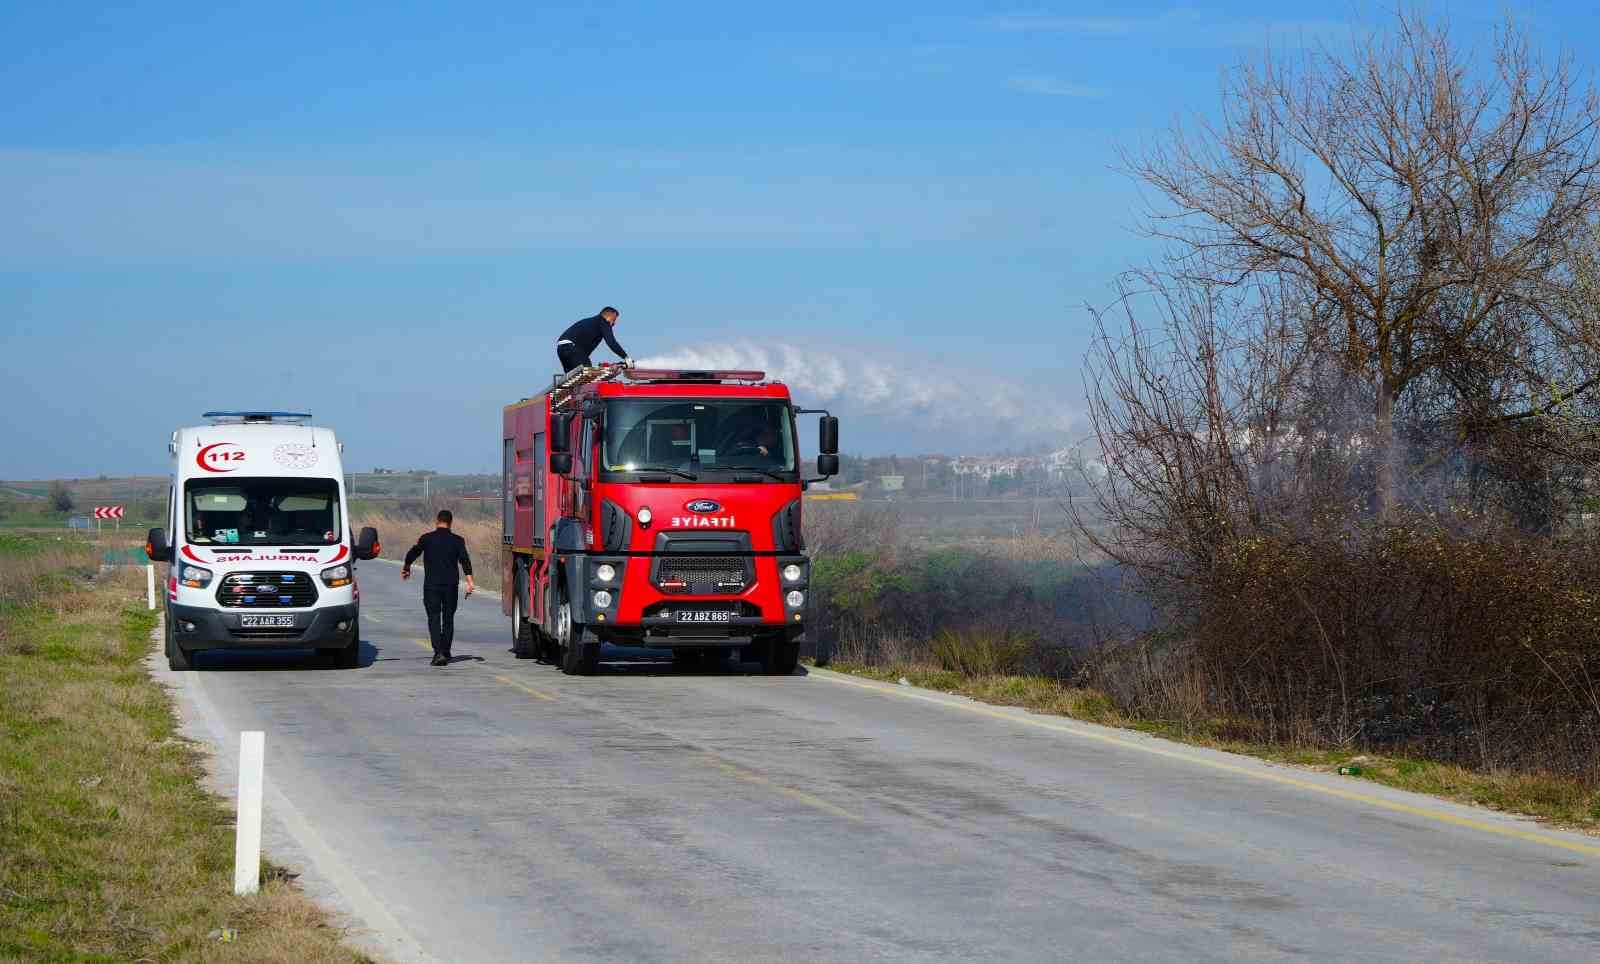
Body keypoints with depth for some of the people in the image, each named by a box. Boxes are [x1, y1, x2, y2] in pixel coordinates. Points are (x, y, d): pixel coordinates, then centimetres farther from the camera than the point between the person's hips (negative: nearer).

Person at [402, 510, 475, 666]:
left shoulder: (427, 538, -1)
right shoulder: (457, 540, 2)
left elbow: (412, 554, 6)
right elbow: (465, 560, -8)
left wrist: (406, 568, 26)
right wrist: (469, 581, -14)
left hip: (431, 584, -2)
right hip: (451, 585, 2)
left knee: (434, 618, -3)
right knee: (448, 618, 13)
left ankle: (439, 653, -18)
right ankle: (446, 653, 20)